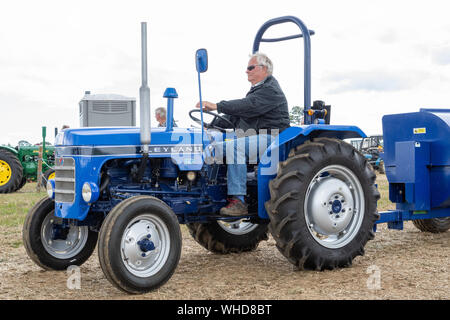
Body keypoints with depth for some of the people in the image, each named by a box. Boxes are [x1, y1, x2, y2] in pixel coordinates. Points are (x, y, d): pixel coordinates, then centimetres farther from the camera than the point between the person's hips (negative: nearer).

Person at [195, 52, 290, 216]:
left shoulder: (271, 90, -9)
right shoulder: (256, 90, 24)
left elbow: (248, 106, -25)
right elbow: (236, 114, 20)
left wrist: (217, 106, -29)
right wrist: (213, 125, 8)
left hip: (270, 137, -10)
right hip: (252, 137, 10)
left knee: (233, 146, -33)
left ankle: (238, 201, -35)